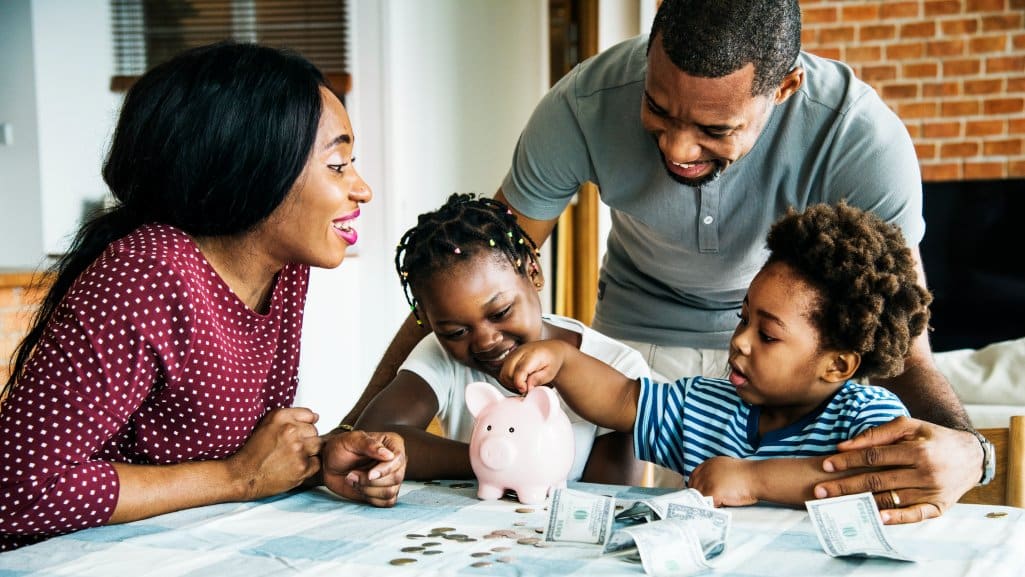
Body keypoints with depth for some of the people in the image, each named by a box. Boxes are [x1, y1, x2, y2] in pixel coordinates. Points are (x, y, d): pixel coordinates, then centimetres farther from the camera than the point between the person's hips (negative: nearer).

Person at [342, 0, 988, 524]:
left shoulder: (862, 138, -32)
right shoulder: (584, 107, -29)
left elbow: (902, 347, -31)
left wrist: (964, 448, -54)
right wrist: (366, 419, -32)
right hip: (637, 330, 1)